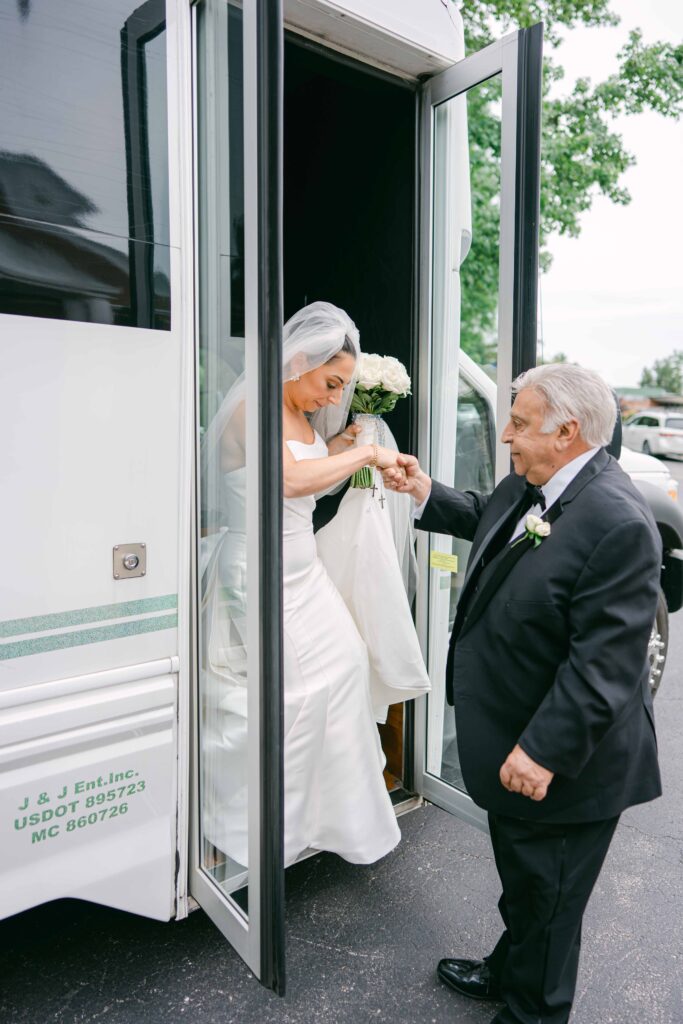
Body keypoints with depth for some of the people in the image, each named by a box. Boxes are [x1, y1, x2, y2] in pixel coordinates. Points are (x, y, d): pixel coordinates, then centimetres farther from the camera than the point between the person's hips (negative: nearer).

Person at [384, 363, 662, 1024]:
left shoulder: (617, 523, -29)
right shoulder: (530, 485, -1)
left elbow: (603, 662, -29)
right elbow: (488, 519, 22)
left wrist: (544, 752, -26)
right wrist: (425, 494, 10)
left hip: (563, 766, -9)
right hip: (517, 744, 9)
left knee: (546, 898, 17)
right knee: (520, 879, 31)